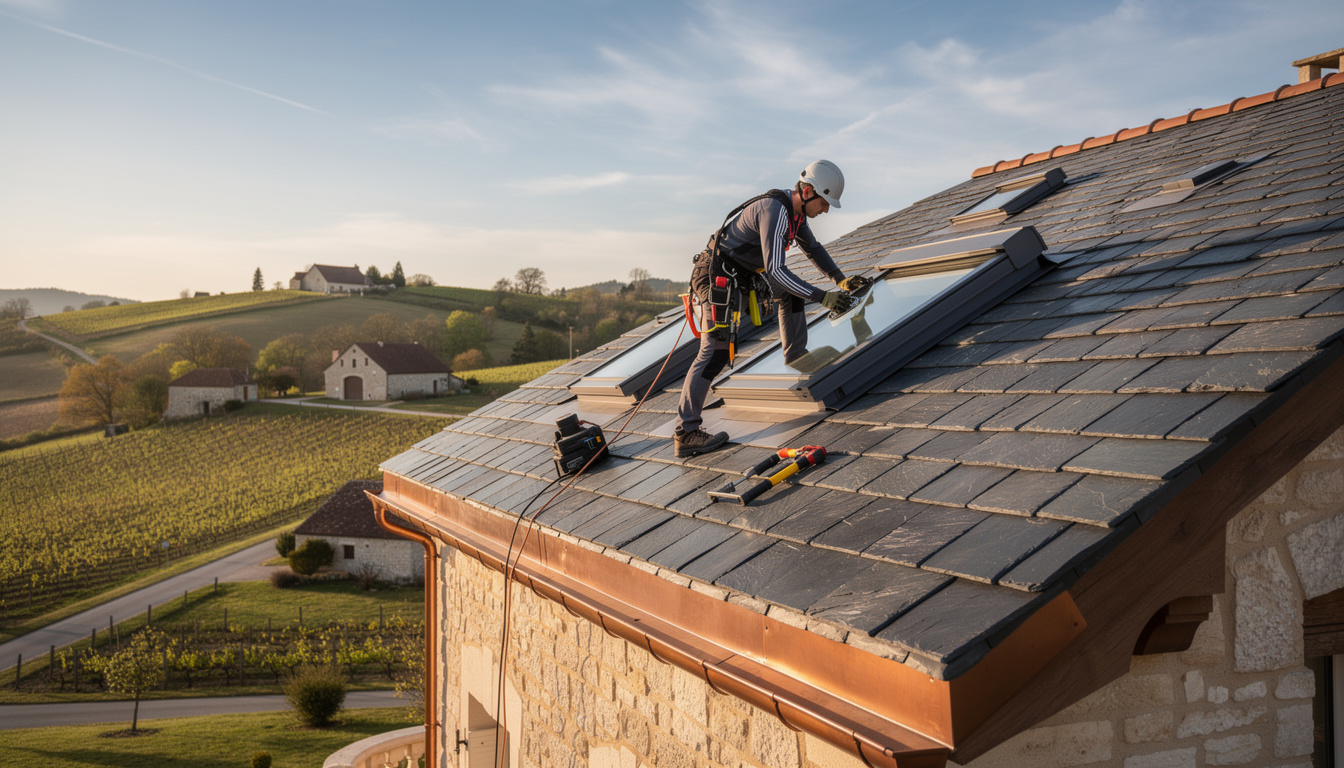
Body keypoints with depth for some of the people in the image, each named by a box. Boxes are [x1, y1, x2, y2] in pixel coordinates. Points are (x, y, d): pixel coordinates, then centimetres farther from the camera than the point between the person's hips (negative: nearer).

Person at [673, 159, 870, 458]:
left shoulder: (795, 209, 7)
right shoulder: (774, 211, -24)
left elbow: (813, 248, 22)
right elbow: (776, 269, -30)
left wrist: (841, 280, 11)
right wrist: (823, 297, -29)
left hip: (742, 273, 10)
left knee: (790, 291, 15)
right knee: (716, 350, -15)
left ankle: (796, 359, 26)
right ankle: (686, 433, -16)